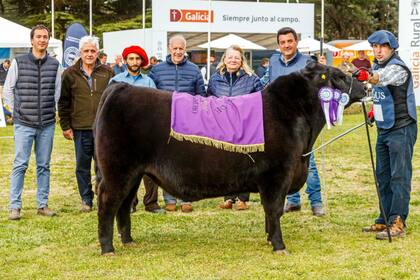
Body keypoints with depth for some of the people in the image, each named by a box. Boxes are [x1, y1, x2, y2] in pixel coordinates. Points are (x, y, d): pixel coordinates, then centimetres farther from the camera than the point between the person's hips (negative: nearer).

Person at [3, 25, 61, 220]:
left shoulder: (54, 65, 4)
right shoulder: (18, 63, -2)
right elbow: (7, 90, 4)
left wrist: (49, 111, 8)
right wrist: (17, 112, 2)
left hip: (47, 125, 3)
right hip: (24, 124, -2)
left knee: (43, 166, 9)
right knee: (20, 165, -4)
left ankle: (42, 204, 16)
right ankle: (15, 207, 1)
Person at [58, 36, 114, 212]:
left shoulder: (107, 73, 5)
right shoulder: (70, 74, 3)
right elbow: (63, 102, 5)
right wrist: (65, 126, 0)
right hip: (80, 129, 0)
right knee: (82, 166, 6)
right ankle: (86, 200, 16)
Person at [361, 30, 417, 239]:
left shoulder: (398, 68, -16)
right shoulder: (377, 66, 12)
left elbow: (385, 77, -37)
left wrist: (370, 77, -55)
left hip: (401, 130, -9)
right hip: (384, 129, 9)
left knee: (399, 176, -8)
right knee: (383, 175, 12)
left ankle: (397, 223, -9)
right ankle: (384, 220, 19)